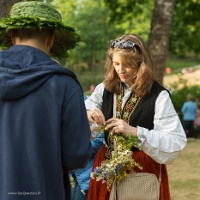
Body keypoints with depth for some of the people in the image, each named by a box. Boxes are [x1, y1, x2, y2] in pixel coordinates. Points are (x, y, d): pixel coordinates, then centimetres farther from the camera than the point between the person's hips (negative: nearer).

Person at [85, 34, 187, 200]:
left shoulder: (158, 96, -13)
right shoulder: (105, 89, 1)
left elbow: (177, 141, -19)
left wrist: (135, 132, -27)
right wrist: (87, 116, -16)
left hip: (143, 169, -4)